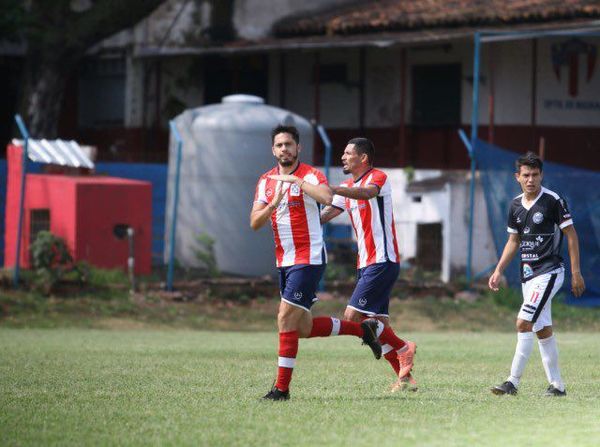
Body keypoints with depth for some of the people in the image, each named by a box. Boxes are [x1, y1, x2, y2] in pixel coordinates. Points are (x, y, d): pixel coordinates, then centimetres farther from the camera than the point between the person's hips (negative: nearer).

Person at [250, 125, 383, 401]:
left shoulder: (310, 175, -9)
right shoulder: (265, 181, 9)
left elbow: (326, 197, -31)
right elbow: (254, 222, 1)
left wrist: (295, 180, -27)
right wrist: (273, 204, -16)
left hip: (308, 259, -7)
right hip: (284, 262, 7)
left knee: (286, 319, -14)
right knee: (304, 329, 11)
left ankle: (281, 388, -8)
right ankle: (363, 329, 30)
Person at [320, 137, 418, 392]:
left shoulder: (378, 178, -9)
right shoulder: (348, 188, 18)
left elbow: (366, 192, -32)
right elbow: (326, 214, 13)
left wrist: (333, 190, -48)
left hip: (382, 261, -9)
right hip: (365, 264, 9)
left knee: (353, 317, -15)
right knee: (377, 323, 5)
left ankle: (403, 349, -3)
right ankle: (405, 377, 8)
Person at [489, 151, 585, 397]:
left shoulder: (554, 201, -11)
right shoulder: (516, 205, 9)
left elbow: (571, 235, -7)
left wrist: (576, 272, -10)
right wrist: (498, 271, 12)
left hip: (549, 272, -7)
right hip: (528, 274, 7)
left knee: (523, 322, -18)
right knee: (542, 330, 10)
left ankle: (513, 381, -16)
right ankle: (557, 385, 17)